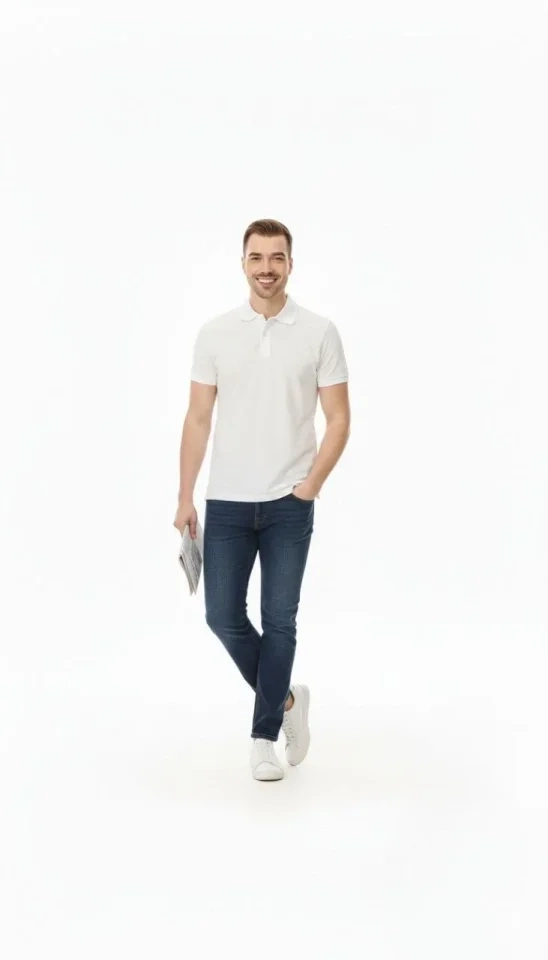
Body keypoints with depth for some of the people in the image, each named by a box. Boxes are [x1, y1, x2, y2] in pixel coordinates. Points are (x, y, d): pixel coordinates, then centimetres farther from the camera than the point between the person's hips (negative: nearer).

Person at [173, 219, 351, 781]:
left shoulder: (319, 333, -2)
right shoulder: (214, 333, 3)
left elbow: (338, 419, -2)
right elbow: (198, 419, 4)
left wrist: (308, 487, -11)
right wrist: (185, 497, 0)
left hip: (289, 504, -2)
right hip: (226, 502, 2)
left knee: (279, 621, 1)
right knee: (223, 615, 3)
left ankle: (264, 736, 15)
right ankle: (285, 699, 26)